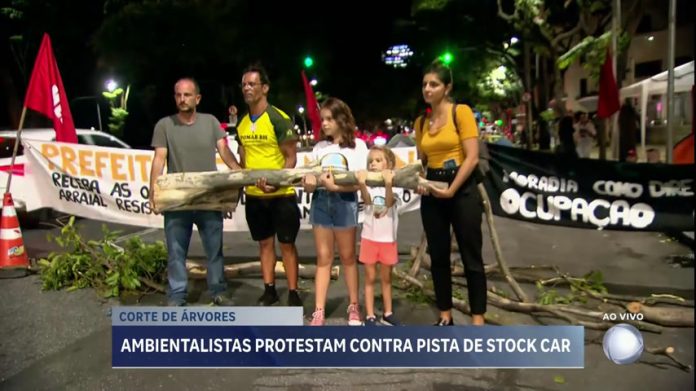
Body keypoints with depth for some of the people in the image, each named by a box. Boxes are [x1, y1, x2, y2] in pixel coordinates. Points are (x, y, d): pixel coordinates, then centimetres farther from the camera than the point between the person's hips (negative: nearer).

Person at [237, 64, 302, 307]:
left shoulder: (279, 119, -12)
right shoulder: (242, 124, 8)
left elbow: (291, 157, -13)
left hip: (281, 194, -6)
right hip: (254, 195, 6)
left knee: (286, 244, 3)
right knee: (265, 243, 14)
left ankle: (293, 293, 13)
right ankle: (269, 289, 25)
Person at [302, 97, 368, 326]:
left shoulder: (357, 145, 1)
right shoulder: (319, 147, 14)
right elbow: (310, 177, 9)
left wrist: (335, 186, -24)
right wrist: (308, 184, -15)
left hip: (344, 202, -3)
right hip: (320, 202, 3)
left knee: (347, 256, 7)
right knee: (323, 258, 5)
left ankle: (354, 306, 20)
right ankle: (319, 312, 5)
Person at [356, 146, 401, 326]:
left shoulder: (393, 184, -4)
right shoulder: (368, 184, -3)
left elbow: (389, 202, -23)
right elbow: (367, 200, -23)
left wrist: (388, 184, -42)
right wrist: (362, 185, -44)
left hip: (388, 239, 0)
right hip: (369, 238, 0)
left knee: (386, 278, 13)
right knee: (370, 278, 6)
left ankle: (388, 314, 25)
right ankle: (370, 316, 12)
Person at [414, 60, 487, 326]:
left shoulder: (461, 112, -5)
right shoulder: (421, 122, 10)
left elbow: (472, 157, -12)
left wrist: (452, 190, -18)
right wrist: (418, 181, -4)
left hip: (461, 189, -5)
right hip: (432, 193, 5)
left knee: (471, 257, 1)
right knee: (438, 257, 9)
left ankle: (478, 321, 9)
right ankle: (445, 316, 20)